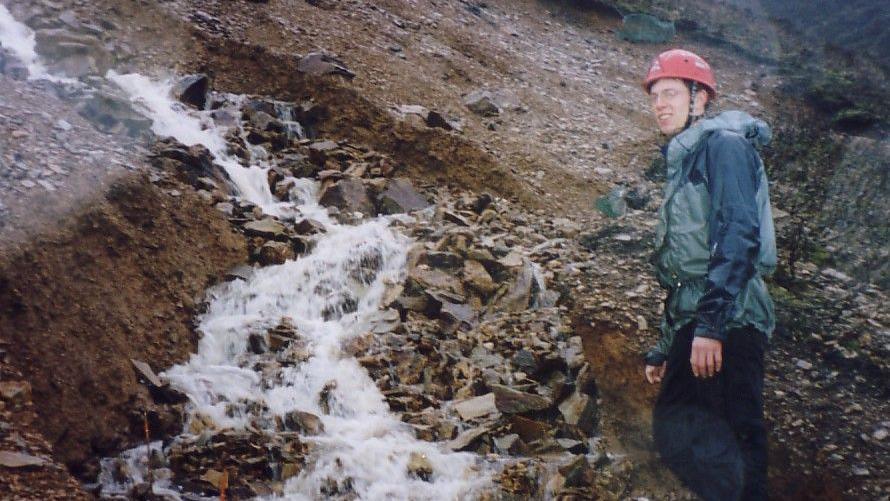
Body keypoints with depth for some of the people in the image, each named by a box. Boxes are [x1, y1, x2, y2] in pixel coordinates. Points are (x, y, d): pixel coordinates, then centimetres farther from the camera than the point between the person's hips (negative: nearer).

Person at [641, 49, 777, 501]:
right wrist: (664, 350, 25)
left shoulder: (723, 144, -1)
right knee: (674, 425, 6)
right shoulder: (682, 162, 27)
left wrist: (711, 324, -25)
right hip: (697, 324, 9)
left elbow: (739, 234, -17)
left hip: (727, 322, -9)